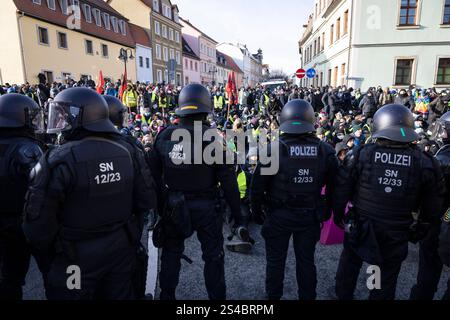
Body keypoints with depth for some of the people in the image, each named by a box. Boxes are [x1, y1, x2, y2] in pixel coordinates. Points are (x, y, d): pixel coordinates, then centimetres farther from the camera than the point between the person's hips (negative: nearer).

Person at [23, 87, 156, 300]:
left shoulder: (59, 160, -20)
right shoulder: (127, 151, -6)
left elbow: (39, 221, -17)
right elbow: (146, 200, -2)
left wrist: (52, 251, 2)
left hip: (78, 257, -4)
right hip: (122, 250, 4)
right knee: (120, 295, 22)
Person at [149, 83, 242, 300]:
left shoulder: (164, 136, -5)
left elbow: (154, 174, 0)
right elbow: (228, 180, -15)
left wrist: (160, 205, 12)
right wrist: (237, 216, -7)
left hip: (172, 206, 3)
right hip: (205, 207, -3)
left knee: (171, 252, 22)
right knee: (213, 256, 14)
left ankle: (167, 295, 38)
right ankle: (217, 295, 28)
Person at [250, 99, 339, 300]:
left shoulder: (273, 150, -18)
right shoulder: (325, 151, -8)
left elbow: (258, 184, -13)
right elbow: (333, 186, 1)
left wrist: (256, 210, 1)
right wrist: (327, 211, 15)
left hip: (279, 216, -2)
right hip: (310, 217, 3)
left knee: (275, 261, 16)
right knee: (306, 261, 20)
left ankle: (273, 296, 33)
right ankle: (307, 297, 37)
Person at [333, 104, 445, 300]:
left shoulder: (360, 155, -17)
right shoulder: (425, 163, -11)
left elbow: (341, 189, -10)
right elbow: (433, 205, -1)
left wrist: (338, 215, 6)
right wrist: (421, 226, 17)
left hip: (360, 227, 0)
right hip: (397, 234, 1)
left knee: (350, 262, 23)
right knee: (387, 276, 19)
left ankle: (343, 295, 43)